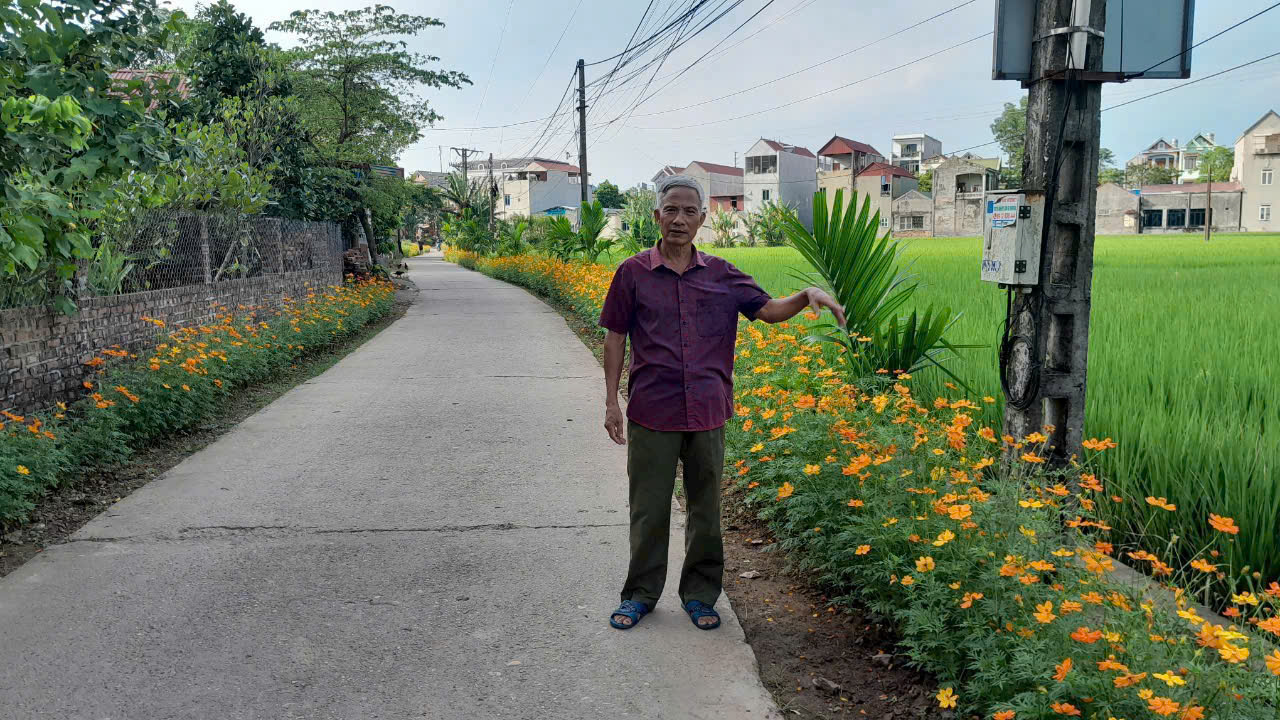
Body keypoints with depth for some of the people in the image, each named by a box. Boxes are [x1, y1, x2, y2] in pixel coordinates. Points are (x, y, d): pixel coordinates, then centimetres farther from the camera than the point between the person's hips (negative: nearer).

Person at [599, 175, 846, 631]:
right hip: (651, 412, -2)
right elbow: (615, 337, 4)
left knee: (706, 508, 11)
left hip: (707, 413, 2)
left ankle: (700, 594, 27)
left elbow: (770, 310, 3)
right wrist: (611, 402, 0)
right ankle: (640, 594, 24)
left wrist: (808, 295, -17)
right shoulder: (633, 273, 1)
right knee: (648, 508, 7)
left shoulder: (721, 275, 6)